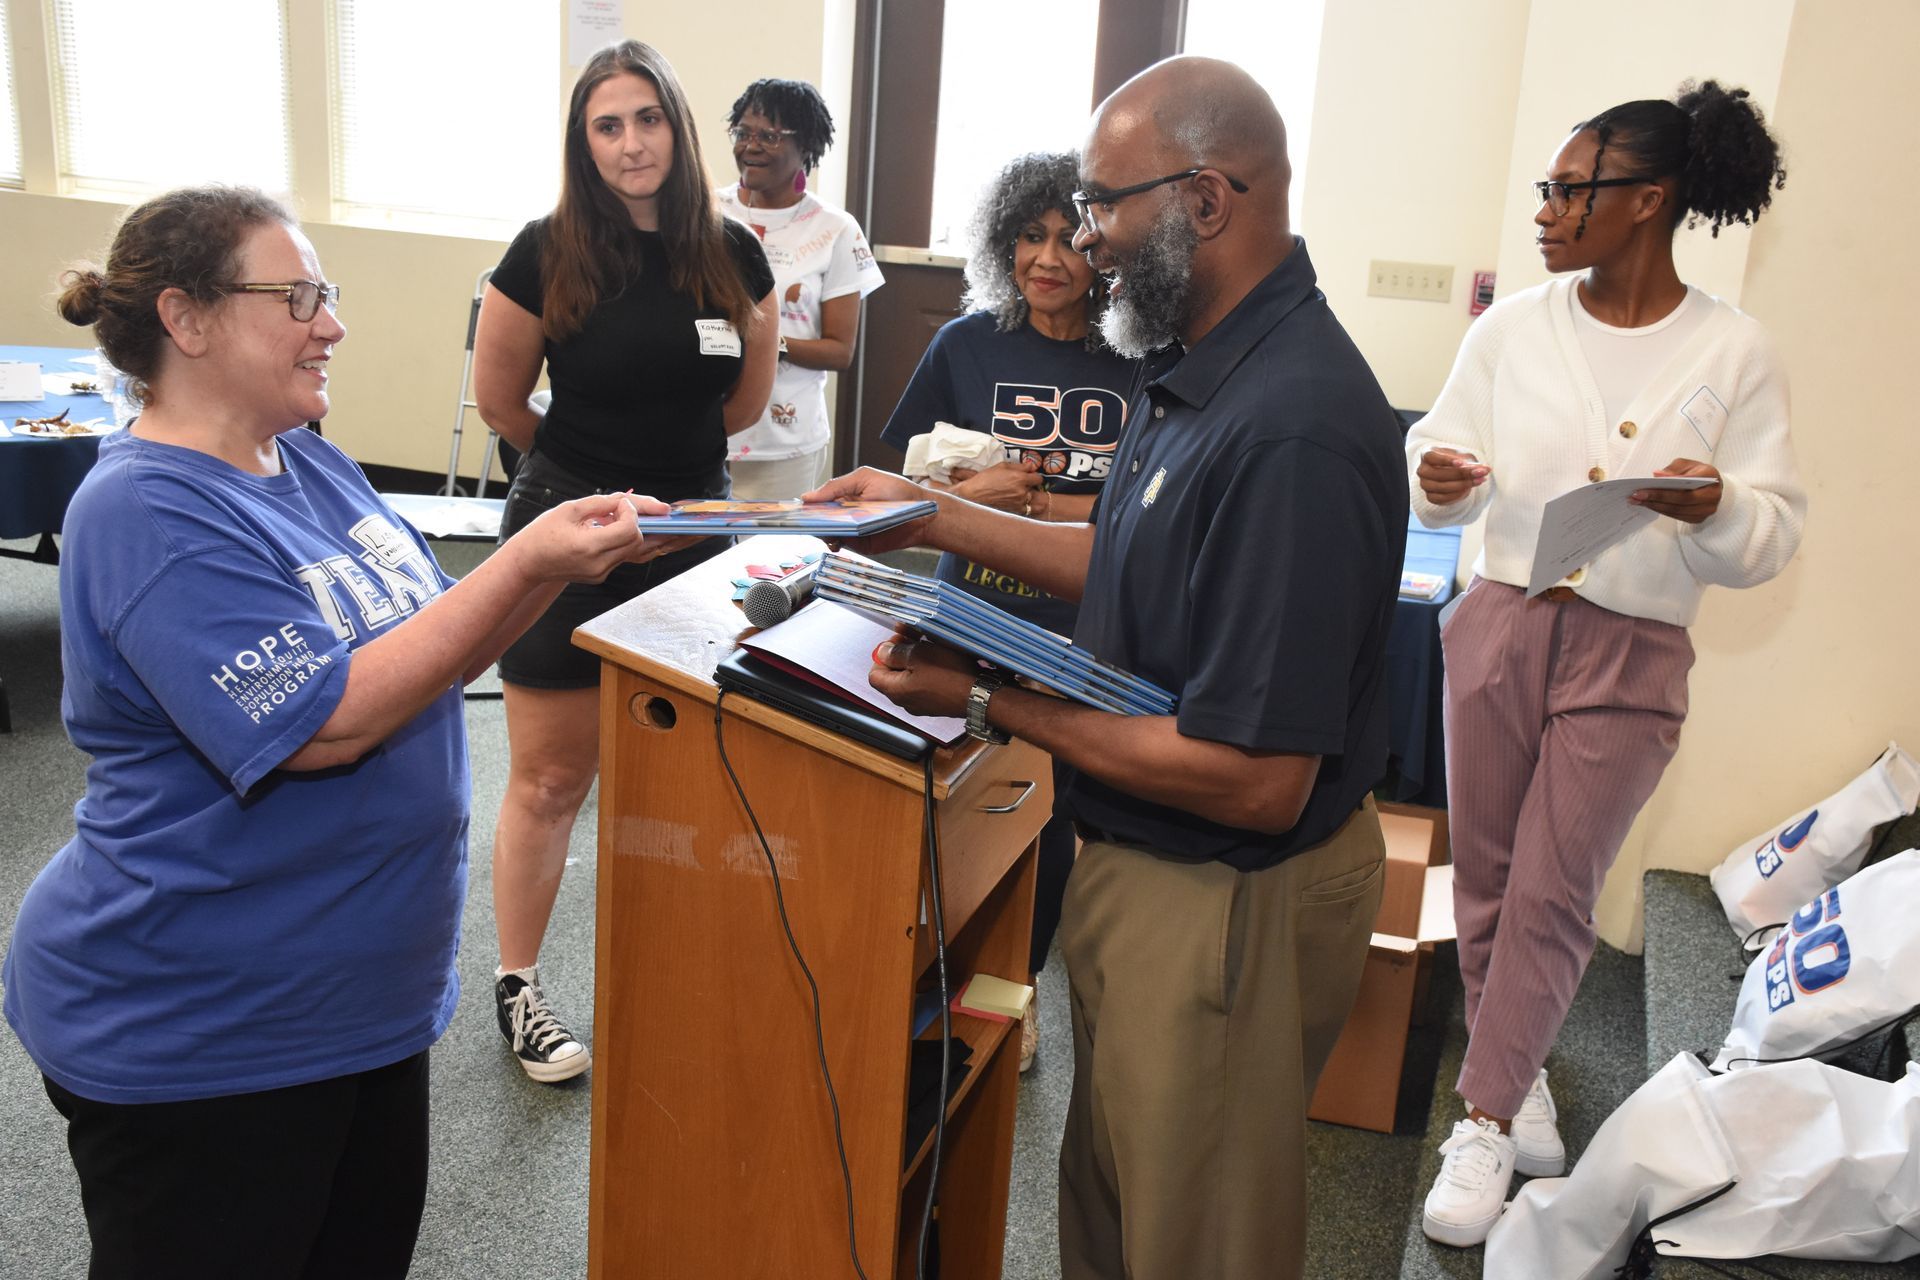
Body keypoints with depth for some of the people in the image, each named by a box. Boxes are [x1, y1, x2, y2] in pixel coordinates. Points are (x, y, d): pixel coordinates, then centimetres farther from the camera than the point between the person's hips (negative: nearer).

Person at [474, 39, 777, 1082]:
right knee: (550, 778, 4)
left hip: (690, 532, 3)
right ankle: (516, 986, 20)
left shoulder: (732, 255, -1)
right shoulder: (547, 253, -9)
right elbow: (498, 399, 3)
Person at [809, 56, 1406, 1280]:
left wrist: (994, 703, -21)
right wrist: (936, 516, 9)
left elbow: (1256, 780, -29)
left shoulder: (1291, 432, -31)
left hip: (1227, 902, -9)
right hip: (1141, 862, 9)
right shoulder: (1205, 368, 1)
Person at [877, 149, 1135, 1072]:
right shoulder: (968, 344, 1)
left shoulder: (1139, 365, -6)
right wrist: (974, 492, -14)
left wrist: (1077, 511, -16)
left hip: (1080, 639, -1)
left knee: (1046, 820, 11)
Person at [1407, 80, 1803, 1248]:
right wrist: (1438, 483, -19)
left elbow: (1774, 539, -6)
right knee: (1490, 876, 11)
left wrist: (1712, 507, -27)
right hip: (1502, 626, 3)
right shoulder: (1512, 329, -1)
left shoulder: (1735, 354, -6)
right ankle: (1521, 1073, 34)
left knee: (1551, 895, 3)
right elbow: (1444, 466, 4)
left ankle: (1487, 1122, 18)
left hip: (1631, 659, -2)